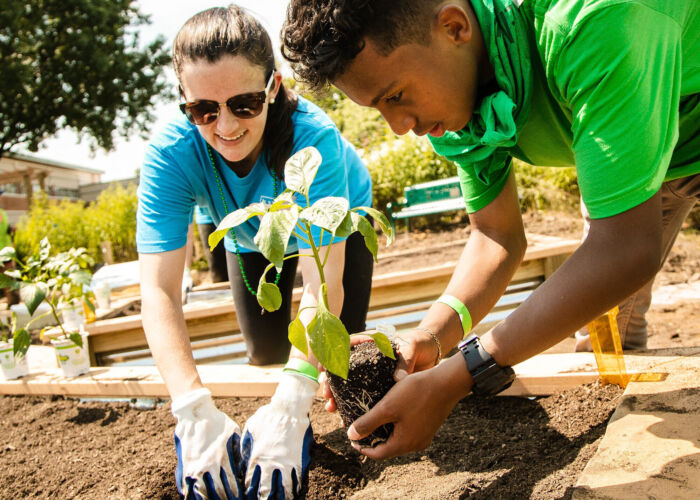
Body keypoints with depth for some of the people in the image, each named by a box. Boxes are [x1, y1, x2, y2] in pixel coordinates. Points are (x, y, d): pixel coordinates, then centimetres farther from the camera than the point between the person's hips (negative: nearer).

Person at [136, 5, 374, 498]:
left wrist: (292, 403, -59)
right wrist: (195, 408, -55)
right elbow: (159, 291, -42)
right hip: (251, 235, 2)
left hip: (336, 223, -2)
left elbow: (323, 282, -48)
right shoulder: (170, 154, -37)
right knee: (266, 352, 4)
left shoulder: (313, 138, -44)